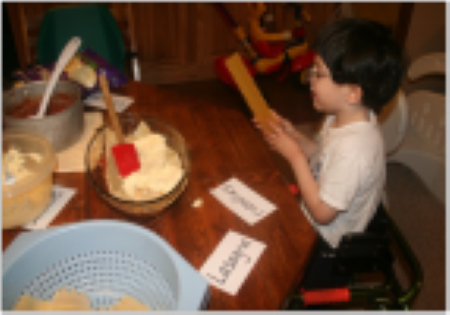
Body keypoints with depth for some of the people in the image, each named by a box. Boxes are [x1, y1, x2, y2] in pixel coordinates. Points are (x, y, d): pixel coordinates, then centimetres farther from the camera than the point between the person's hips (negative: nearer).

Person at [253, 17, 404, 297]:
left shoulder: (354, 148, -35)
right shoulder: (343, 119, -7)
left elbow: (322, 212, -27)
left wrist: (294, 154, -25)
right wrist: (293, 134, -7)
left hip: (324, 247, -8)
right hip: (313, 223, 8)